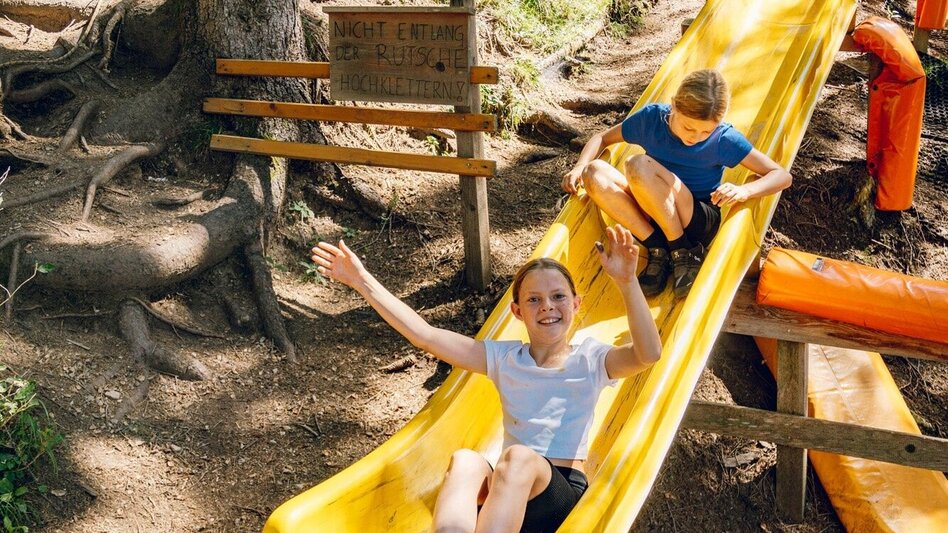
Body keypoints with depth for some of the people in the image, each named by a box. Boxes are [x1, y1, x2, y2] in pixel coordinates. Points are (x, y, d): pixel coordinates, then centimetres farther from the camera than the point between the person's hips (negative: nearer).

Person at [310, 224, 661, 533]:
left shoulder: (591, 359, 4)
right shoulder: (505, 358, 13)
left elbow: (648, 354, -17)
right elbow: (425, 336, 7)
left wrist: (626, 282, -32)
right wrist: (363, 281, 4)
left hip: (562, 495, -2)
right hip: (502, 492, 3)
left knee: (518, 457, -36)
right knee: (466, 460, -32)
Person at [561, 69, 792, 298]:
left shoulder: (723, 139, -11)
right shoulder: (652, 118, -4)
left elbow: (783, 176, -9)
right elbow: (602, 138, 9)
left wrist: (743, 191, -29)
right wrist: (579, 167, -11)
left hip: (700, 222, -4)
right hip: (654, 217, 5)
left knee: (638, 165, -29)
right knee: (594, 172, -21)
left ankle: (685, 252, -17)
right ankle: (658, 250, -17)